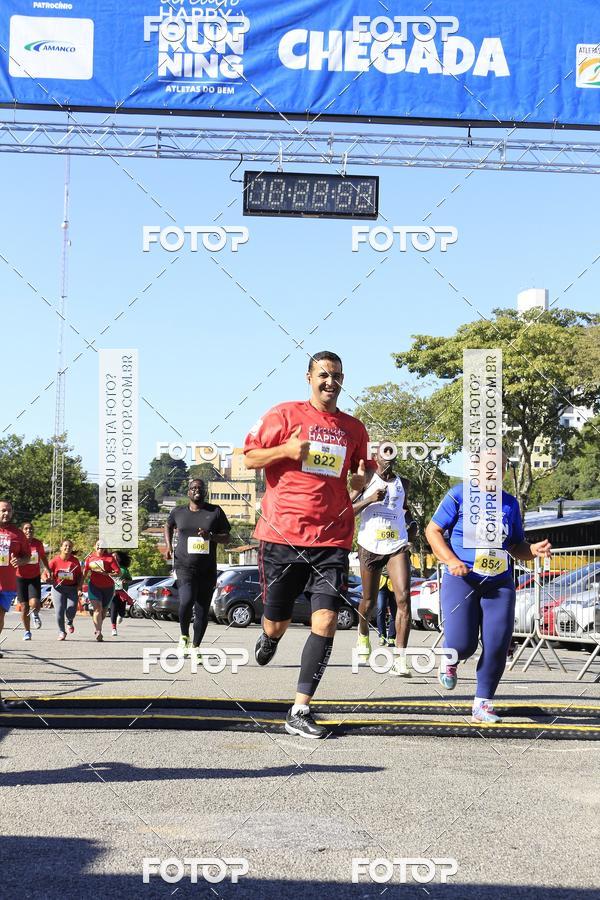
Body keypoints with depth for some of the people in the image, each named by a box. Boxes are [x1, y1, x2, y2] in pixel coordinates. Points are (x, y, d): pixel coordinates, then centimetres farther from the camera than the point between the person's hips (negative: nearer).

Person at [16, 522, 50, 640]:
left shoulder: (38, 543, 0)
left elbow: (43, 557, 17)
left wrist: (47, 569, 7)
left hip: (35, 577, 1)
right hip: (21, 578, -1)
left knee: (34, 603, -17)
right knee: (24, 607, 3)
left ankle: (35, 614, 20)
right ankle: (27, 632, 19)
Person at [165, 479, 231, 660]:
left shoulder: (215, 512, 4)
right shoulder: (178, 512, 8)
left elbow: (226, 537, 6)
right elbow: (168, 526, 29)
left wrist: (210, 536, -14)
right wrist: (168, 545, 13)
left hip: (208, 570, 2)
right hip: (185, 567, -2)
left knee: (202, 611, 5)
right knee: (186, 602, -24)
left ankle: (195, 647, 22)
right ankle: (184, 636, 1)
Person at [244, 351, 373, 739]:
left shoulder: (354, 429, 13)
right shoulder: (285, 414, 2)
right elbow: (250, 458, 3)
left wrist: (363, 476, 0)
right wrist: (286, 449, -14)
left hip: (331, 539, 2)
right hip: (282, 535, -2)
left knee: (326, 621, -12)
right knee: (277, 623, 7)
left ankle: (299, 712, -7)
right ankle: (269, 639, 48)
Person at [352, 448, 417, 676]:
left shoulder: (403, 484, 15)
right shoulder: (367, 481, 3)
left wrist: (412, 524, 14)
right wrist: (370, 499, -16)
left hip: (397, 546, 2)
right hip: (370, 545, -2)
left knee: (403, 598, -17)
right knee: (369, 601, 10)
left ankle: (400, 659, -20)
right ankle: (363, 635, 45)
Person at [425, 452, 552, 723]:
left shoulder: (510, 503, 13)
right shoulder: (459, 495, 0)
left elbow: (515, 546, 20)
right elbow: (433, 530, 1)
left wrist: (533, 550, -3)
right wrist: (451, 561, -13)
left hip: (499, 584, 4)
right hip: (461, 579, -4)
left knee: (497, 646, -6)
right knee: (462, 644, -14)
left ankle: (483, 704, 9)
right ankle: (449, 661, 24)